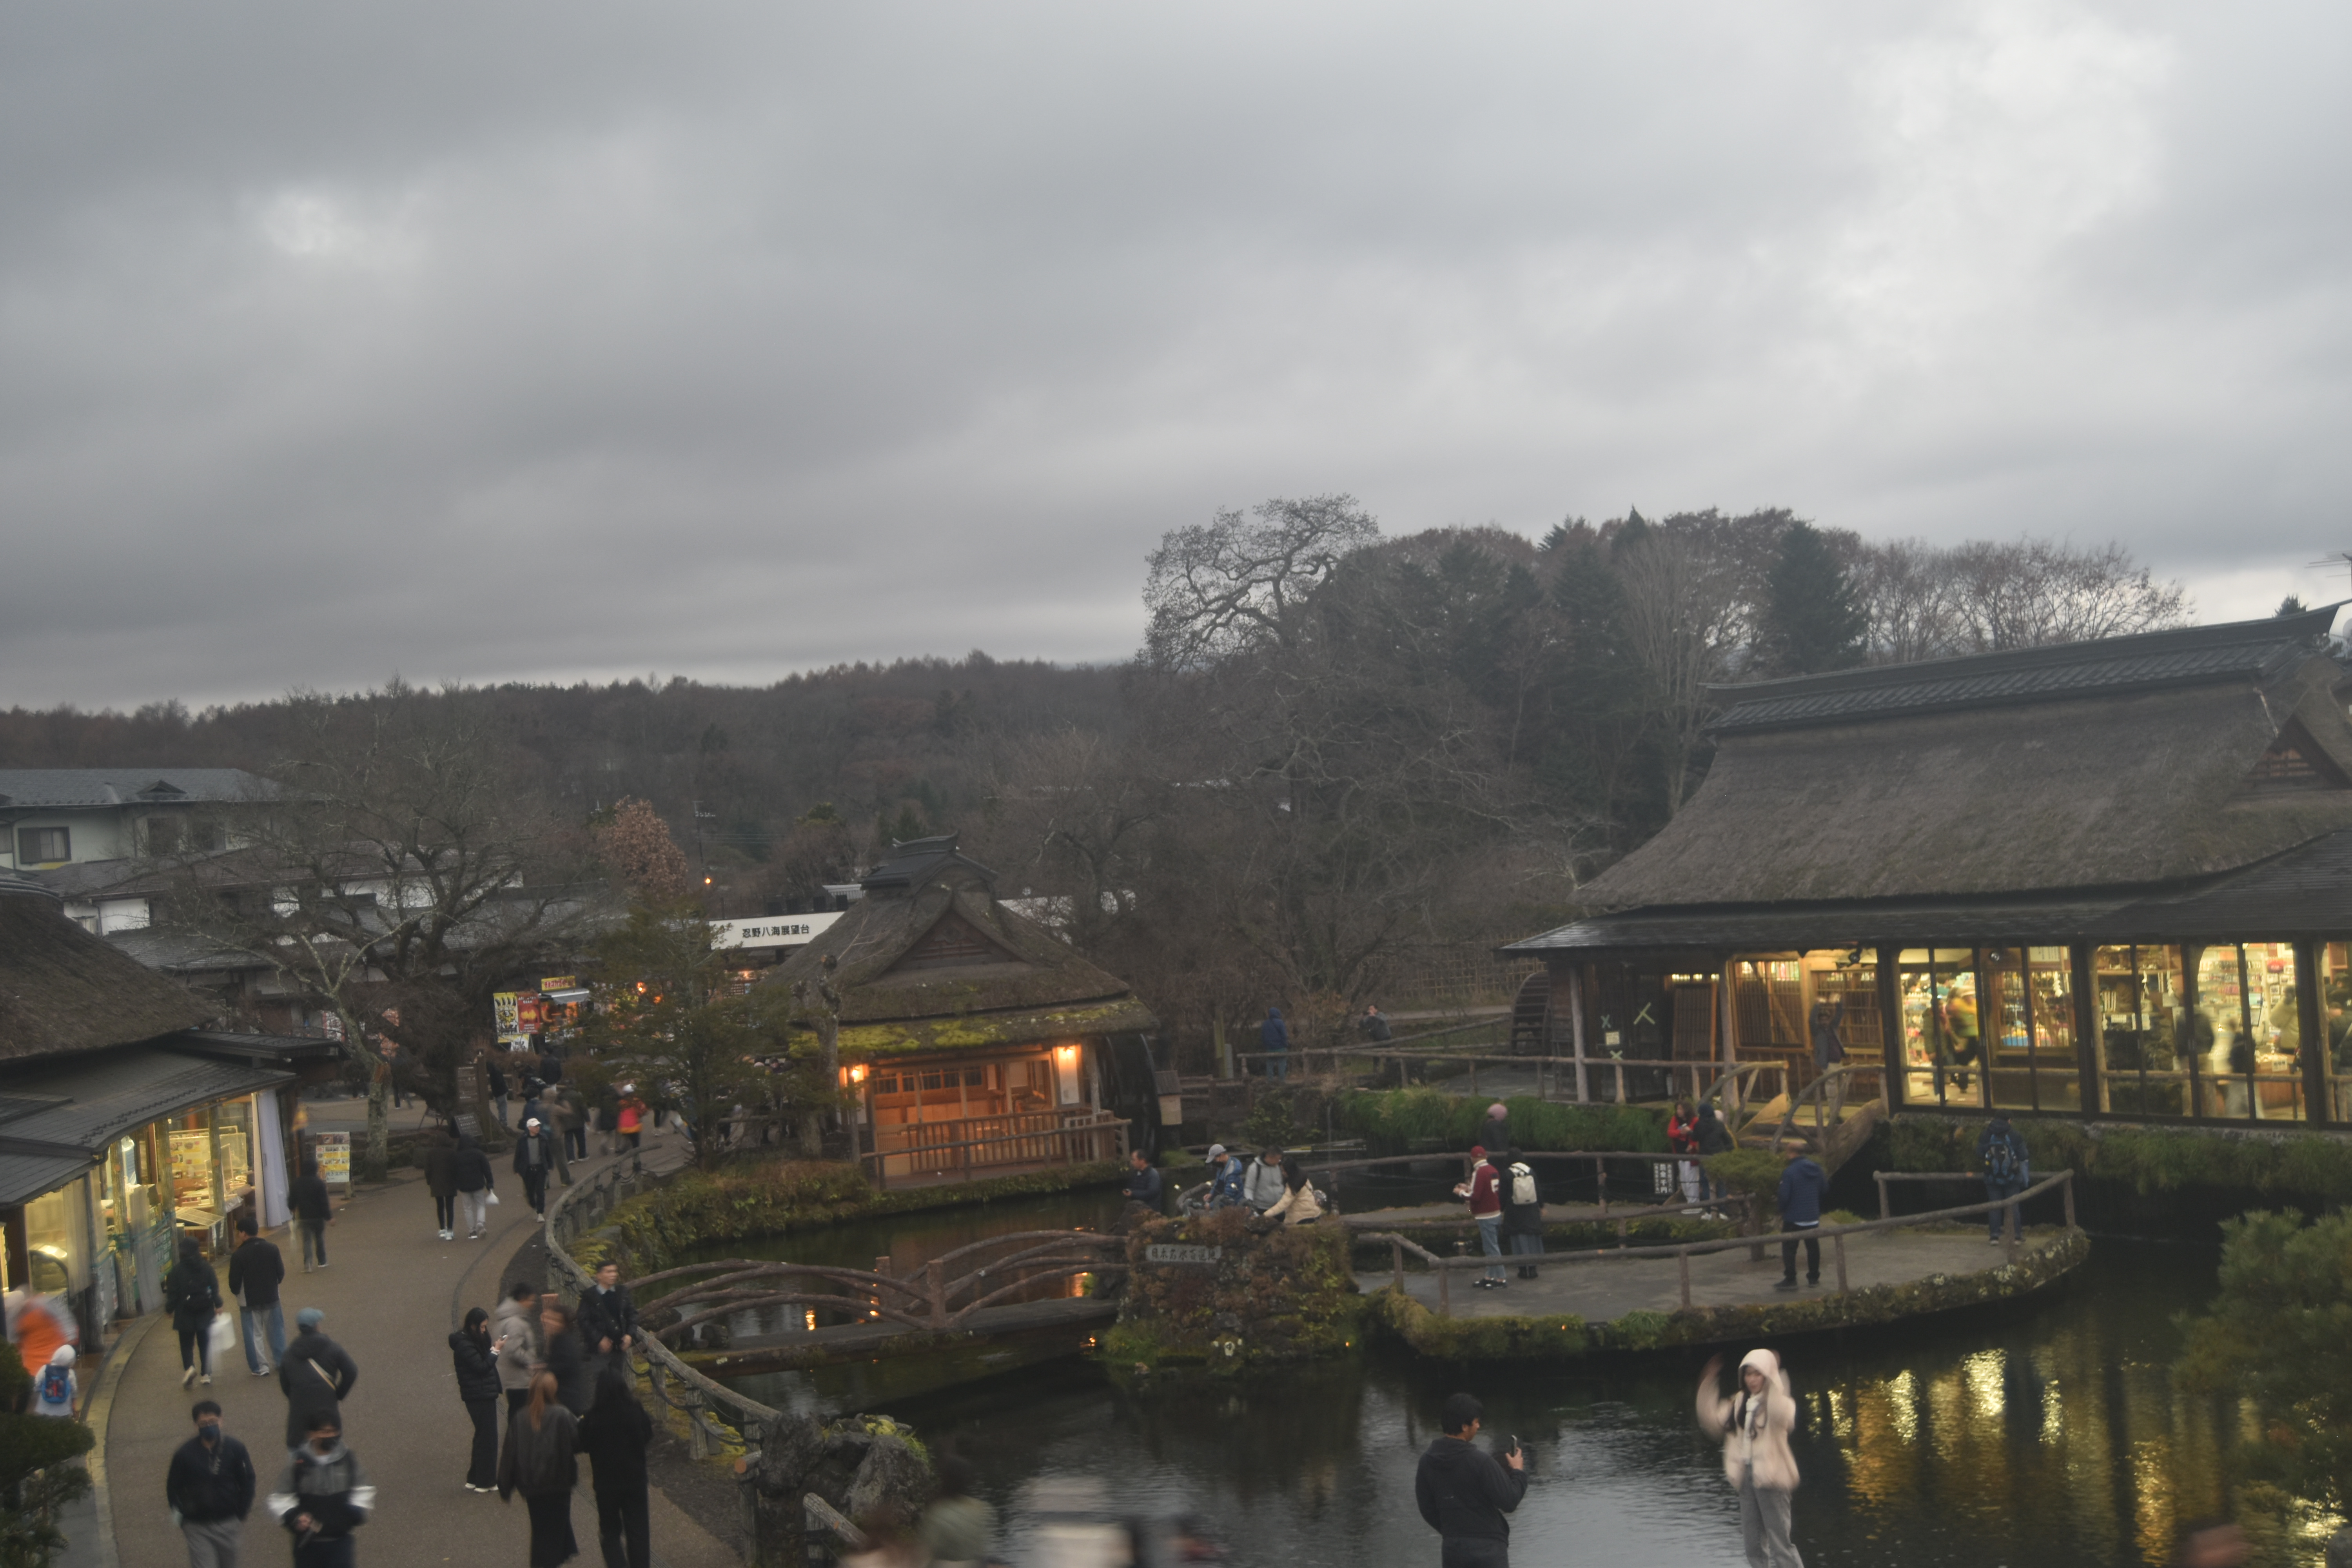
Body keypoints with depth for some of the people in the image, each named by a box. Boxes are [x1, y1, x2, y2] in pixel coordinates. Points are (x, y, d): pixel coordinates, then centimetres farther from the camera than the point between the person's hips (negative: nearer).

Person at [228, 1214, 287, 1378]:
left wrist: (236, 1292, 9)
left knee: (254, 1335, 8)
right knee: (276, 1331, 17)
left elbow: (234, 1283, -13)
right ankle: (281, 1361, 24)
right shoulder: (272, 1249, -8)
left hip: (249, 1302, -3)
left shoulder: (238, 1256, -18)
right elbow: (281, 1273, 0)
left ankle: (259, 1367, 10)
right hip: (272, 1298, 3)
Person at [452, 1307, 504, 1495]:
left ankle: (475, 1479, 22)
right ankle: (484, 1482, 2)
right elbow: (481, 1367, -21)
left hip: (484, 1395, 10)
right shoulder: (464, 1345, -17)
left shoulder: (474, 1341, 13)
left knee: (483, 1437, 15)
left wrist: (492, 1349, 0)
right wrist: (495, 1351, -15)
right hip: (479, 1396, -10)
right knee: (487, 1438, -4)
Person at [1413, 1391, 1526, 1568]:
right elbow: (1509, 1501, -15)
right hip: (1487, 1547, -5)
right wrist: (1518, 1472, 2)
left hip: (1452, 1547, 5)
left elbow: (1427, 1508, 9)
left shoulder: (1428, 1461, 0)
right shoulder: (1480, 1461, -19)